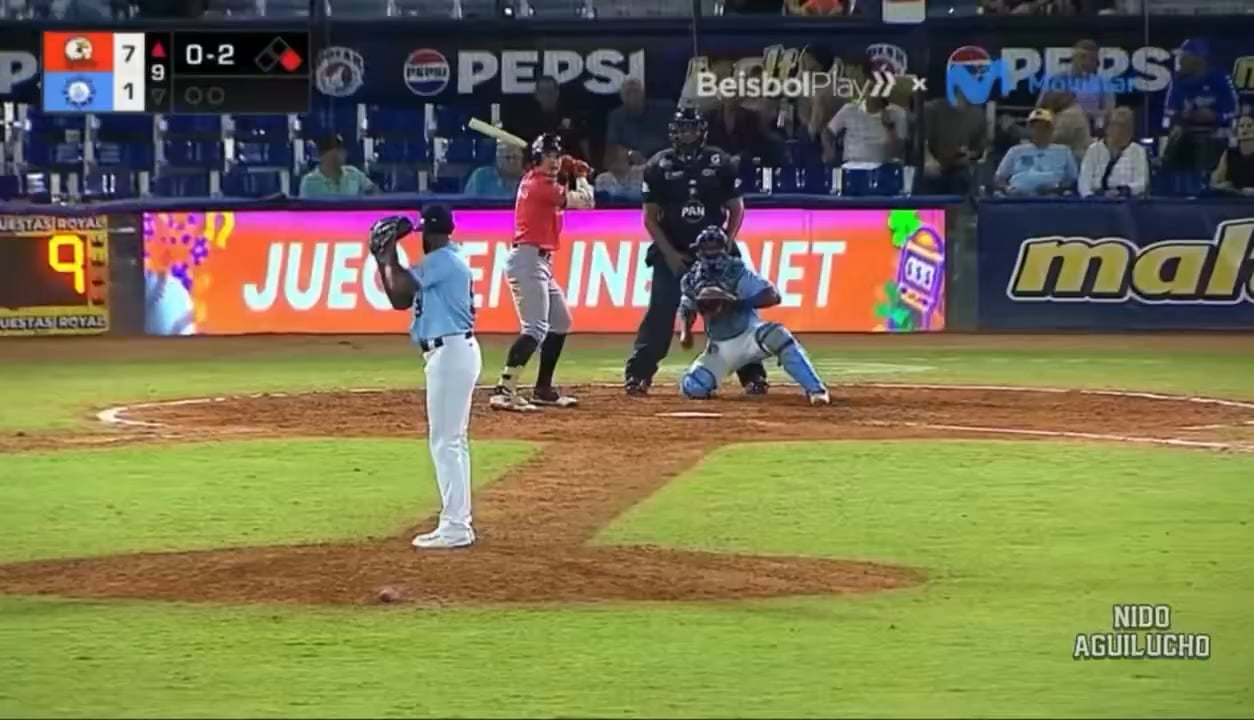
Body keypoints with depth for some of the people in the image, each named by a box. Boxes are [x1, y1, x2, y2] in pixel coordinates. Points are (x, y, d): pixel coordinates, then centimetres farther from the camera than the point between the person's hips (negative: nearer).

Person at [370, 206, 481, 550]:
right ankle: (457, 523, 19)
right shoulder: (448, 261, 19)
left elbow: (400, 286, -20)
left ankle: (455, 528, -11)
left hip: (450, 353, -11)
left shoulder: (442, 260, -13)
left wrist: (389, 256, -3)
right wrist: (383, 261, 12)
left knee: (446, 442, -10)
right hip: (453, 353, 11)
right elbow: (400, 299, 20)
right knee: (452, 441, 14)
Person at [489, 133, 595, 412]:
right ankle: (504, 390, -31)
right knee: (536, 329, -20)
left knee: (561, 322, 20)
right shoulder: (539, 184, -14)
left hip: (540, 261, 11)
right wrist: (581, 177, 8)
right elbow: (585, 202, -11)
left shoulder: (541, 181, 14)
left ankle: (543, 389, 23)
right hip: (528, 259, -11)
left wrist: (571, 177, 13)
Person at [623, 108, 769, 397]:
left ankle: (752, 375, 4)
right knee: (660, 316, -7)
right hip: (671, 253, -1)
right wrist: (669, 253, -9)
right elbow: (650, 217, 0)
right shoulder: (659, 165, -2)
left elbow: (736, 209, 6)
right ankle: (637, 376, -2)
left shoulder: (720, 163, -1)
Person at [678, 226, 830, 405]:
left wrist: (737, 304, -34)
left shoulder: (738, 274, -16)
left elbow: (773, 296, -25)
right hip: (720, 348, 4)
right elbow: (687, 310, 15)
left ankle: (816, 390, -36)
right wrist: (685, 333, -6)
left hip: (748, 336, -4)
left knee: (777, 335, -38)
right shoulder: (693, 280, -3)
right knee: (692, 388, -19)